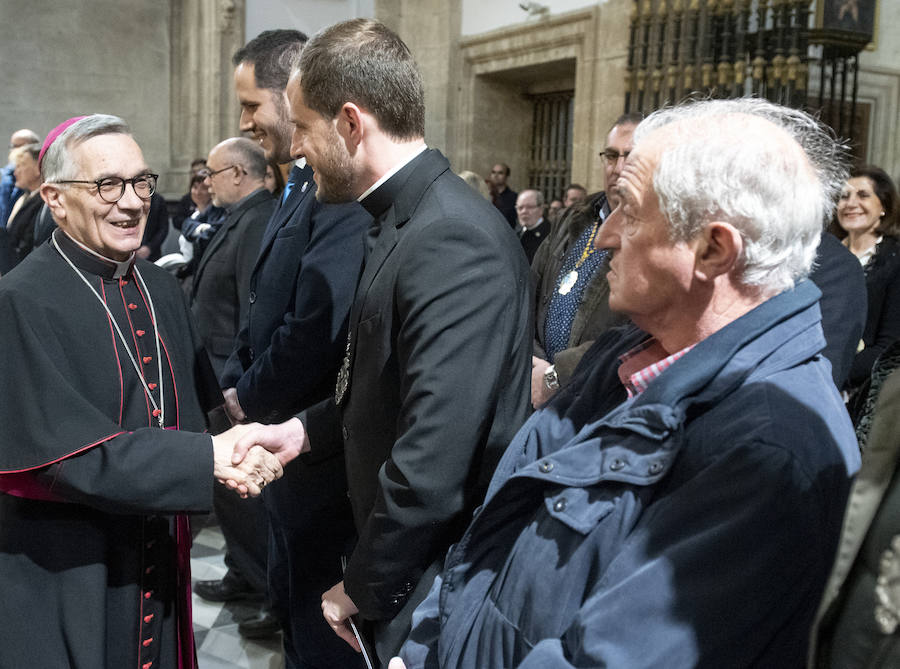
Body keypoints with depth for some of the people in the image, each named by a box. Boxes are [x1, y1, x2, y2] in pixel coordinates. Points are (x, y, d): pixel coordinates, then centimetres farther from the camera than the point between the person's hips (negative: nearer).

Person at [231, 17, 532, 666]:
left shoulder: (452, 242, -27)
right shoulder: (405, 219, 5)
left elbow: (434, 463, -29)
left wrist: (363, 588, -16)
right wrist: (304, 429, 2)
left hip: (431, 585, -9)